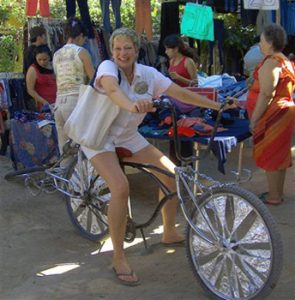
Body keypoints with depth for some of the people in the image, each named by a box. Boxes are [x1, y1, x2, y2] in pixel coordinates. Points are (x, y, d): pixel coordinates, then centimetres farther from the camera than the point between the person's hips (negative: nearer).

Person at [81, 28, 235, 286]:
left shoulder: (148, 73, -5)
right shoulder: (107, 67, -20)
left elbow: (181, 93, -4)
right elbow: (113, 90, -43)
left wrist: (217, 106, -9)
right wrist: (132, 106, -64)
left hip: (128, 136, 6)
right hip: (99, 136, -6)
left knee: (173, 174, 0)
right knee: (121, 187, -28)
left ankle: (170, 233, 22)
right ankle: (118, 258, -14)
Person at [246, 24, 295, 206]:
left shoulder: (271, 63, -17)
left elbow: (266, 95, -23)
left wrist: (254, 119, -19)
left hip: (273, 115, -10)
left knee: (270, 156, -2)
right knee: (280, 155, 15)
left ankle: (273, 197, 6)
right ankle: (278, 192, 25)